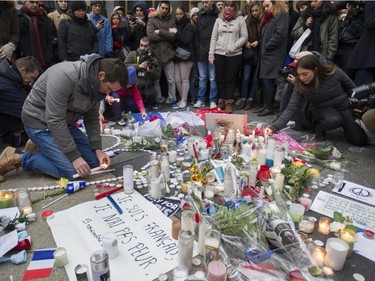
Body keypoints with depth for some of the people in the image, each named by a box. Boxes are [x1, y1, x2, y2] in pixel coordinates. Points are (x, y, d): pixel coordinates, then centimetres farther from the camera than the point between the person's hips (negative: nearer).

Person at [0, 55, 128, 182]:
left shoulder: (97, 84, -7)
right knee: (71, 171, -17)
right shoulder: (65, 76, -32)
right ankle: (19, 159, 1)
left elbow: (91, 118, 2)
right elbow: (54, 120, -30)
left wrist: (98, 149, -7)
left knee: (94, 161, 2)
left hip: (65, 123, 8)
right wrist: (74, 156, -26)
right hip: (40, 123, -8)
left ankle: (42, 147, 15)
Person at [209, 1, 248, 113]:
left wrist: (234, 46, -14)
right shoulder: (219, 19, 11)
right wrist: (211, 54, 3)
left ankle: (229, 103, 8)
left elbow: (244, 36, 0)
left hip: (235, 54, -2)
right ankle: (221, 101, 18)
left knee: (231, 79, 1)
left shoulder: (240, 19, 4)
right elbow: (213, 38, 10)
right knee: (220, 79, 6)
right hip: (219, 53, 3)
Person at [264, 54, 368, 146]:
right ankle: (319, 129, -3)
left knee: (360, 141, -6)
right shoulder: (300, 86, -23)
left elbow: (351, 88, -4)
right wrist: (274, 127, -42)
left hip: (343, 107, 1)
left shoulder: (335, 72, -24)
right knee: (334, 120, -37)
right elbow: (291, 109, -29)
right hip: (322, 109, -1)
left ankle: (346, 124, 24)